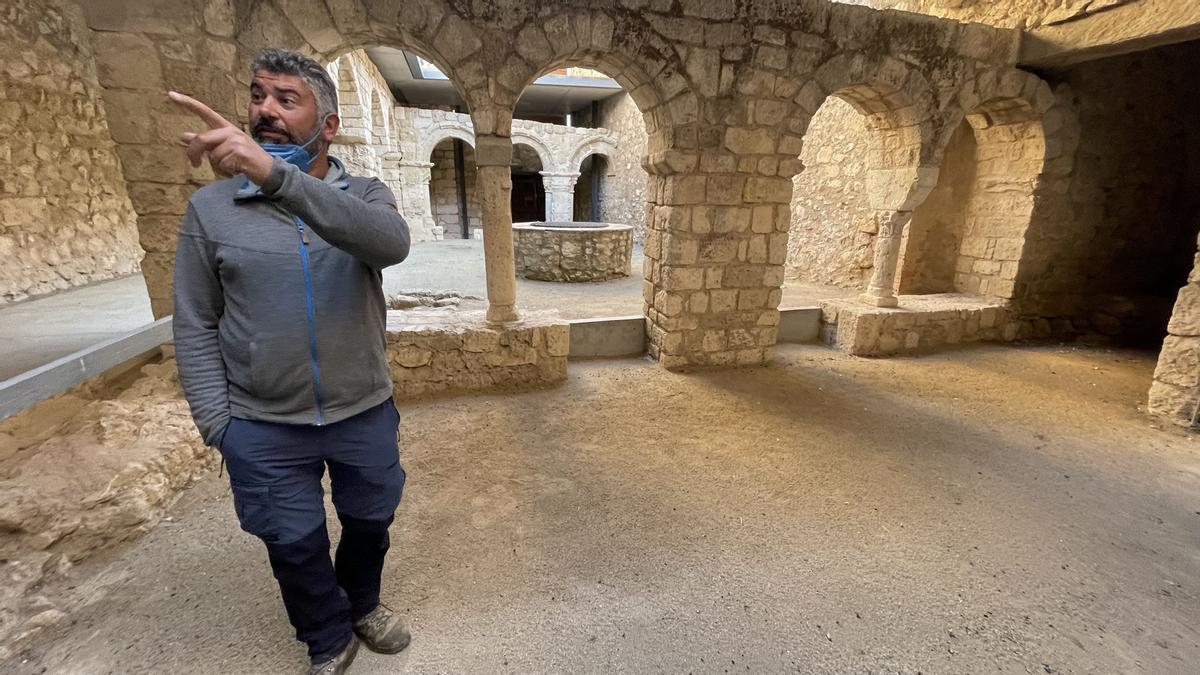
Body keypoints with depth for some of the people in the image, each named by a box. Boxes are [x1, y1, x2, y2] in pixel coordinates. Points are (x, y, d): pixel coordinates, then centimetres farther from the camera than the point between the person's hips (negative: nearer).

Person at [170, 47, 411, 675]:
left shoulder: (366, 196, -5)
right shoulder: (209, 208, -2)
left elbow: (391, 243, -30)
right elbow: (194, 327, 0)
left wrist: (276, 175, -40)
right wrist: (217, 423, -6)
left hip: (365, 415, 0)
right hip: (263, 427, 0)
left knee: (370, 522, 21)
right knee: (295, 543, 17)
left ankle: (362, 605, 53)